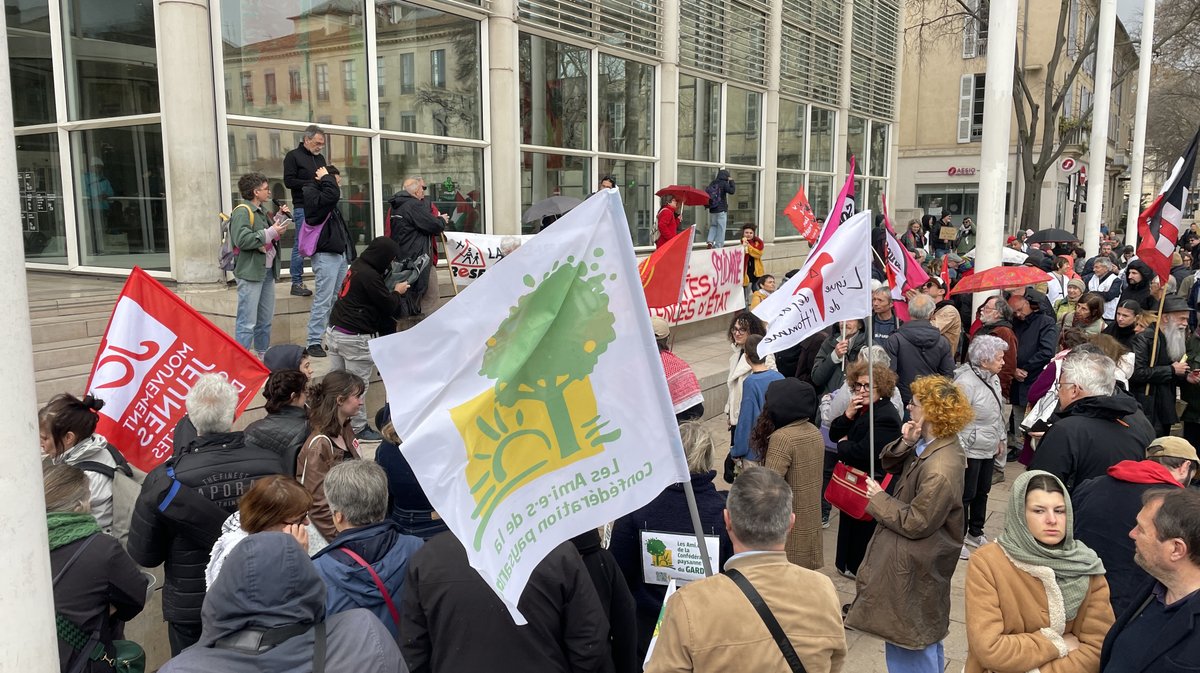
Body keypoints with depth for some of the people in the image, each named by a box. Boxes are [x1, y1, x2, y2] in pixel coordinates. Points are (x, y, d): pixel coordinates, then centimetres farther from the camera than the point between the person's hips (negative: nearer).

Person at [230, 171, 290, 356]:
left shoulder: (262, 211, 19)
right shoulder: (242, 211, -11)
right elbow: (242, 240, -23)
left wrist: (277, 231, 6)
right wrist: (270, 233, -18)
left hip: (267, 271, 10)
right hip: (250, 273, -10)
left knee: (265, 319, 16)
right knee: (247, 322, -9)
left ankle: (263, 354, 27)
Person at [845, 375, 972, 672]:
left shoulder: (940, 471, -33)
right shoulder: (931, 443, -5)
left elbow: (915, 523, -26)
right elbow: (892, 465, 5)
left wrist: (879, 499, -13)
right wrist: (905, 444, -15)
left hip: (913, 565, -9)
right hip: (919, 556, 9)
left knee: (911, 630, 9)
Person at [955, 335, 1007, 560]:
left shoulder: (993, 378, 4)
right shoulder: (966, 382, -24)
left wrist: (1001, 437, 18)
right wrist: (960, 452, -22)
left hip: (989, 449, 9)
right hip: (971, 451, -9)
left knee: (982, 491, 20)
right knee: (966, 495, 2)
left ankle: (975, 533, 37)